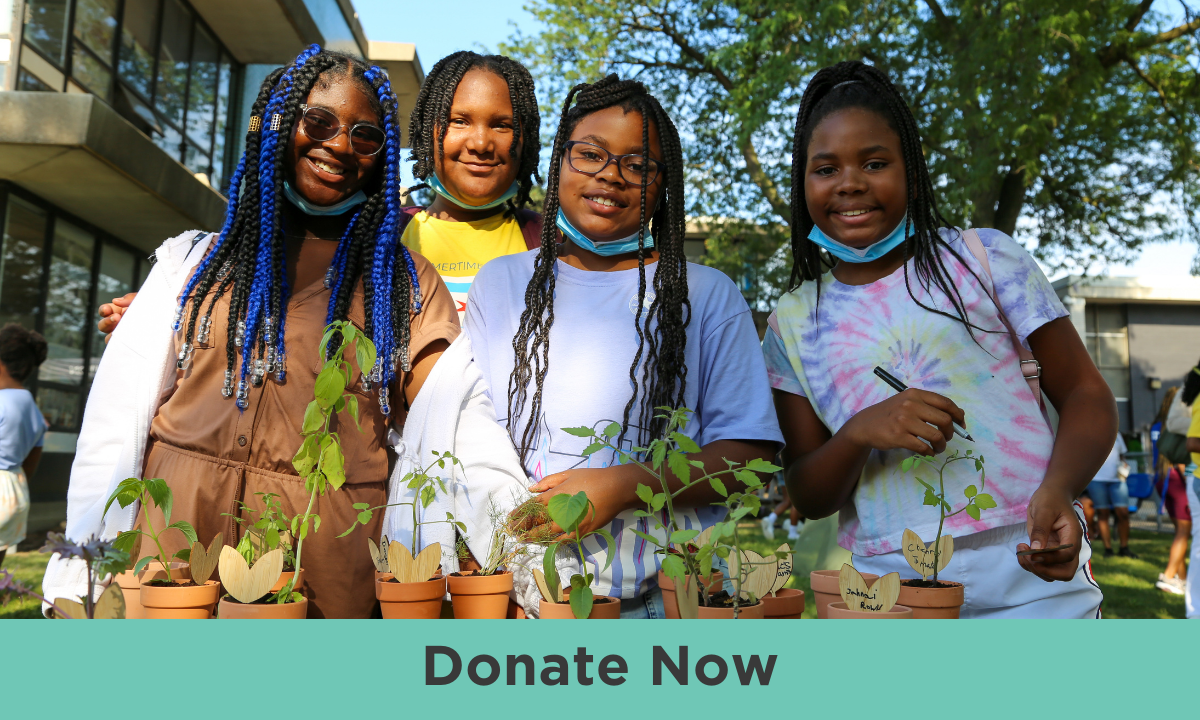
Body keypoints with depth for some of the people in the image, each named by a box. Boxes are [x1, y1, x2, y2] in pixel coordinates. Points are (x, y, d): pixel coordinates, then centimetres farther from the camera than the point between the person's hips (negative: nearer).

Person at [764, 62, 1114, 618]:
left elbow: (1086, 395, 2)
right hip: (892, 595, 1)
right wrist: (859, 432, -16)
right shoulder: (793, 322, 6)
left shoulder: (984, 259, 2)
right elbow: (809, 498, 5)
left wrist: (1057, 491, -18)